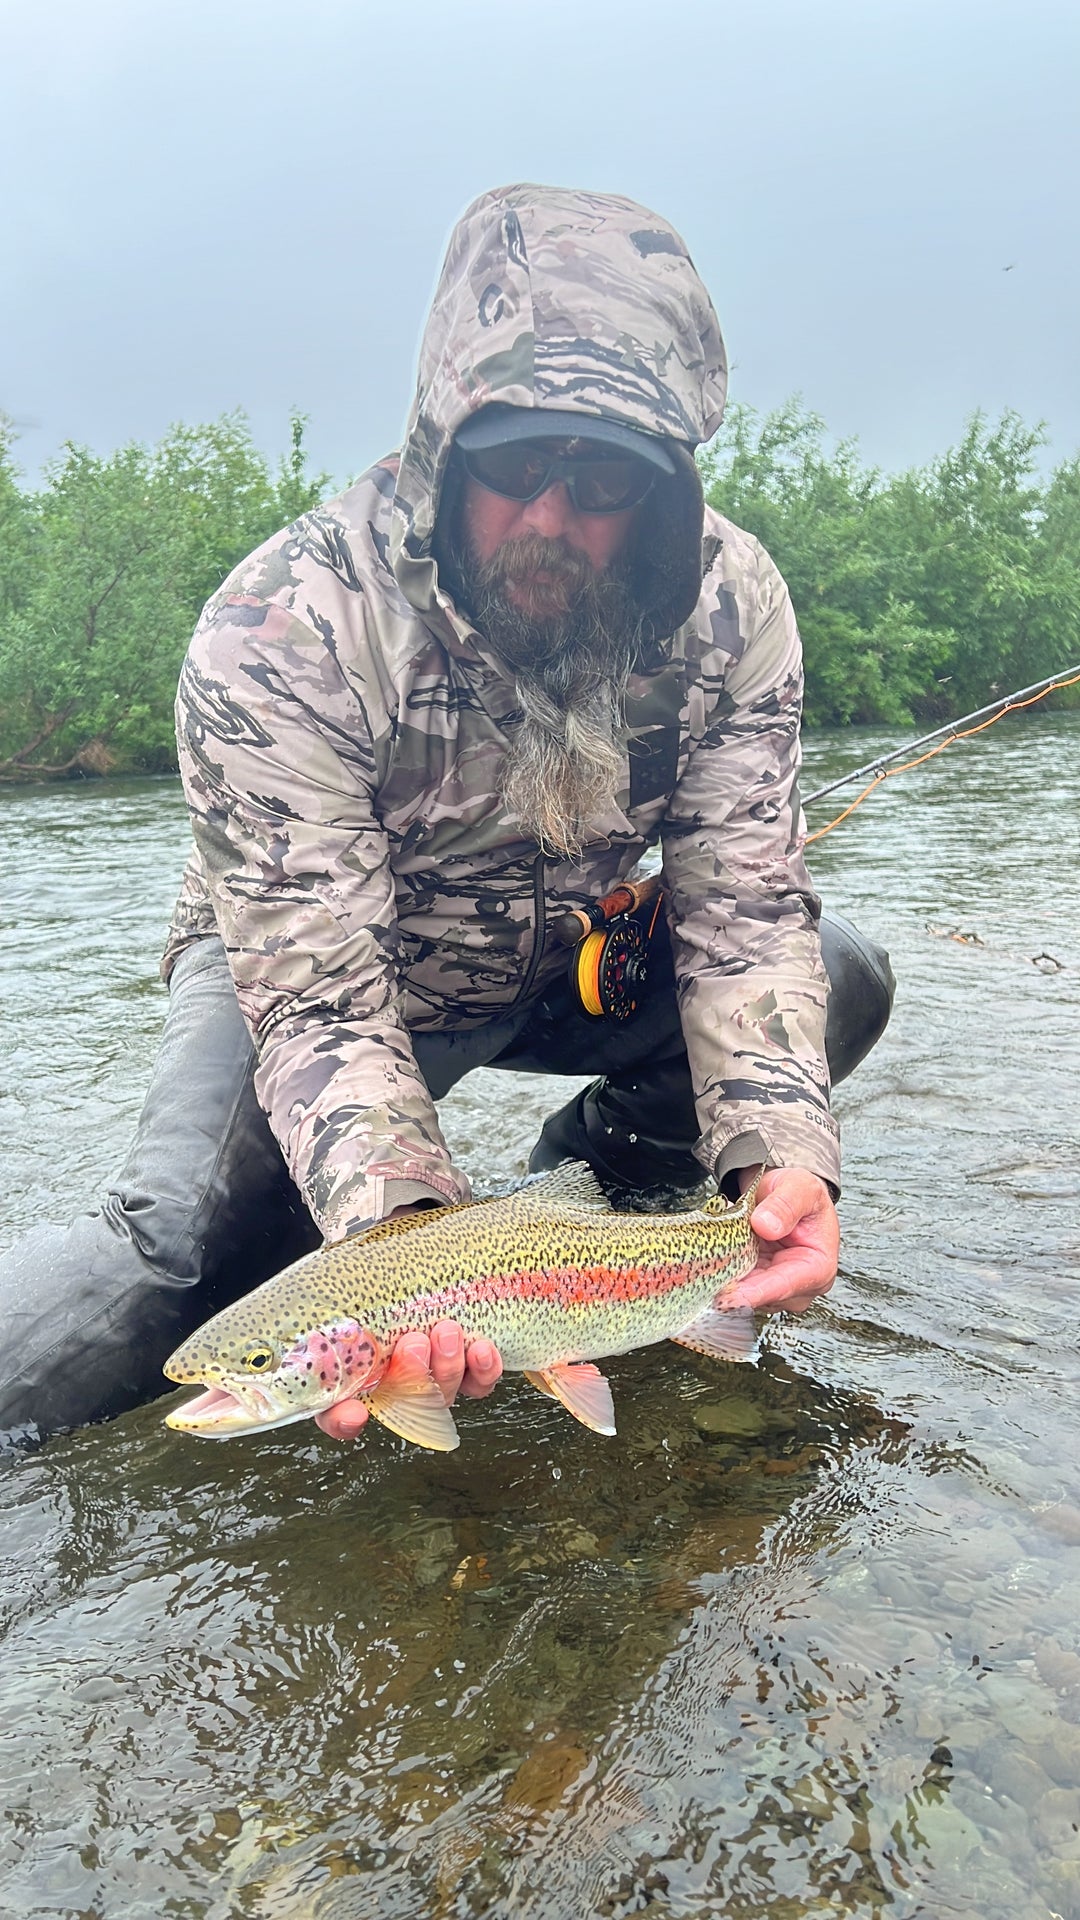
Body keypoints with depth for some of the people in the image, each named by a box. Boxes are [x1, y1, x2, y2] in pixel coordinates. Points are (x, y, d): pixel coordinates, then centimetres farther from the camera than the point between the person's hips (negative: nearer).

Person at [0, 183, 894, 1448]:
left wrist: (780, 1153, -35)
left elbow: (745, 912, -19)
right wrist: (402, 1234, -48)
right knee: (170, 1264, -33)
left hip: (564, 965, 7)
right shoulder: (277, 632, -31)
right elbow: (318, 1002, -32)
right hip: (296, 964, -6)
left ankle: (578, 1190, 8)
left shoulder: (729, 604, -20)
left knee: (839, 979, -11)